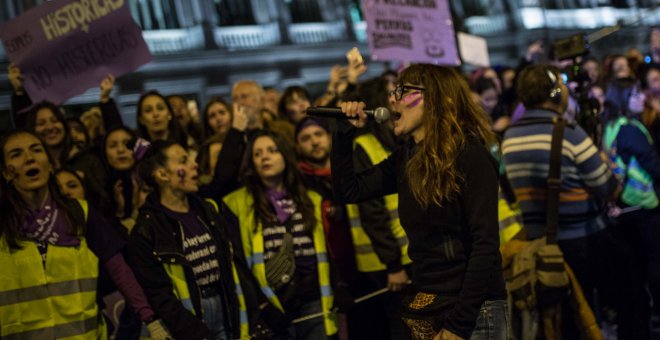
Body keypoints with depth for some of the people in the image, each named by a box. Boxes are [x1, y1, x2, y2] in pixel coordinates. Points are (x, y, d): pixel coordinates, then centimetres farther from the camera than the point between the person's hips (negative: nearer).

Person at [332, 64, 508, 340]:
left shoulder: (469, 154, -13)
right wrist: (346, 132, 4)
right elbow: (347, 191, 14)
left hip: (474, 311, -7)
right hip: (424, 308, 7)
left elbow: (486, 243, -18)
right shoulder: (406, 158, 8)